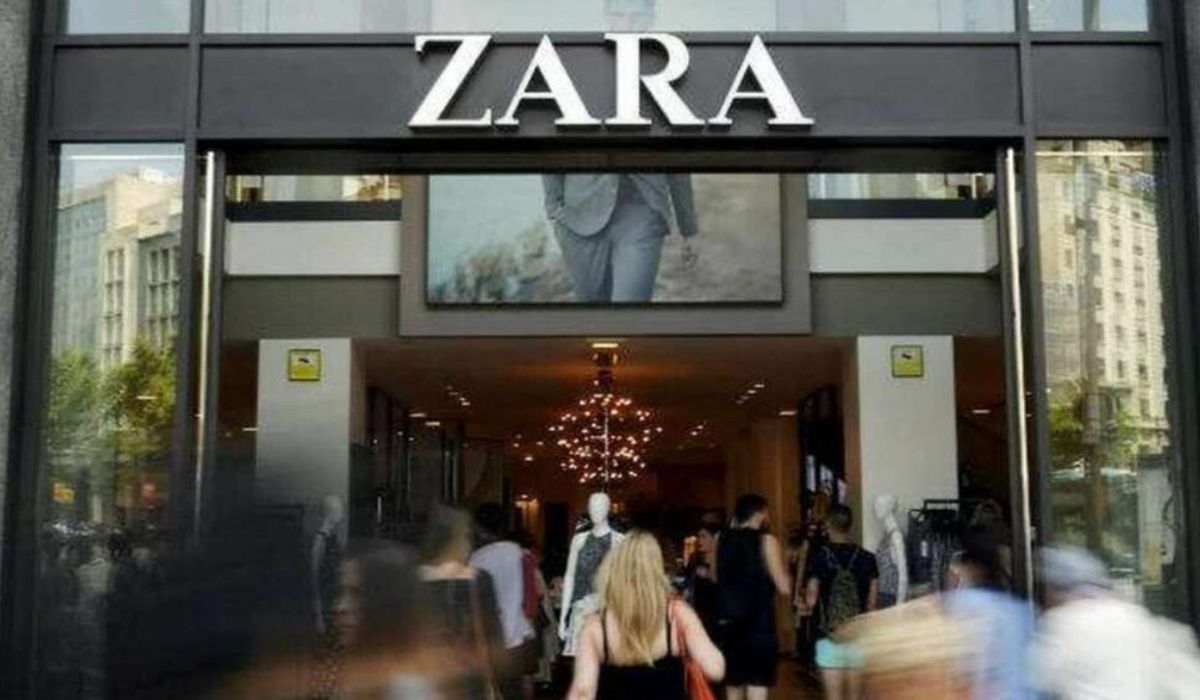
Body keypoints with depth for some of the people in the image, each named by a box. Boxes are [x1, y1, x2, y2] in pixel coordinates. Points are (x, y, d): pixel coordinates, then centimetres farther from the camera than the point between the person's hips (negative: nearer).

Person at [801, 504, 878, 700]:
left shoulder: (821, 557, -8)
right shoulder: (867, 558, 1)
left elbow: (811, 600, -8)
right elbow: (872, 603, 4)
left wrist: (806, 607, 13)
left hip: (830, 637, -3)